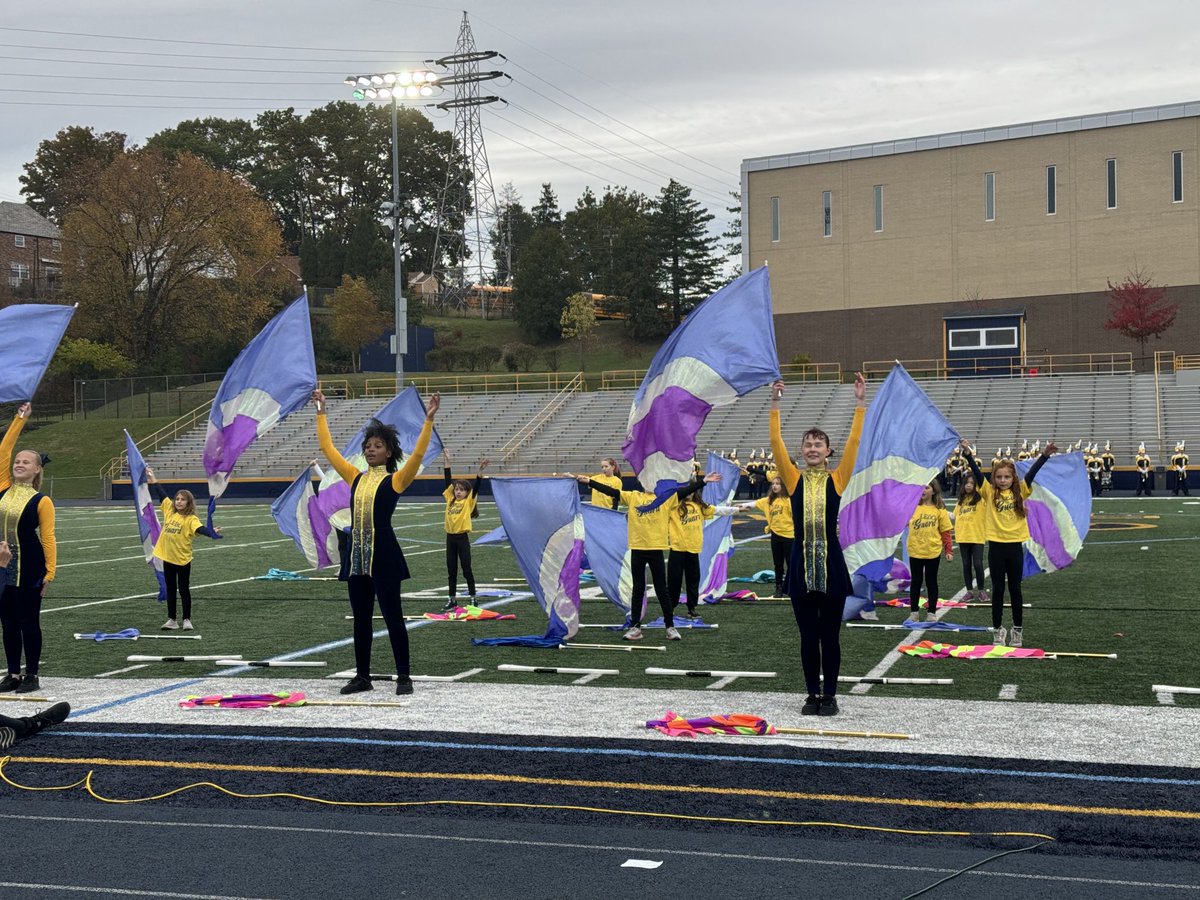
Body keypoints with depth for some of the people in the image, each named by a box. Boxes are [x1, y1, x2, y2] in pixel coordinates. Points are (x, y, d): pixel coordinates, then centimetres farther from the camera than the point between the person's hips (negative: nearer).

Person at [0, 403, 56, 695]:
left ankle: (32, 676, 11)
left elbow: (48, 538, -8)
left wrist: (50, 572, -12)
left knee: (29, 622, 2)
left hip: (30, 569, -5)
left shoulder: (41, 501, -7)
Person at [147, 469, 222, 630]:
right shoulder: (169, 511, 4)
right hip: (167, 558, 5)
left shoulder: (190, 519, -13)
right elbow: (161, 495, 14)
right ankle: (171, 620, 21)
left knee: (184, 590, 5)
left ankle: (187, 620, 14)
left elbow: (200, 528, -30)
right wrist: (152, 478, 21)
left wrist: (211, 532, -50)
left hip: (182, 559, -5)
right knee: (170, 590, 13)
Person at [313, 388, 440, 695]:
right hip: (357, 555, 6)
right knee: (360, 619, 11)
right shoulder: (356, 478, 12)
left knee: (392, 616, -1)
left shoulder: (395, 480, -2)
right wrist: (321, 413, 19)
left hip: (384, 555, -5)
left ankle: (404, 677, 6)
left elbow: (417, 455, -16)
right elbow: (328, 448, 17)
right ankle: (362, 676, 20)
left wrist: (428, 421, -23)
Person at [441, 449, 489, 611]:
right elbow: (448, 480, 7)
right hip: (450, 537, 5)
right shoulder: (450, 500, 7)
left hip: (462, 537, -5)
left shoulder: (469, 502, -3)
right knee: (451, 570, 9)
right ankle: (452, 599, 16)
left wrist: (481, 470, -28)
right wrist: (447, 461, 3)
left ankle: (473, 598, 11)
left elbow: (475, 486, -15)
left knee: (466, 569, 1)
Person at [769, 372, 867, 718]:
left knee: (829, 635, 6)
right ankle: (812, 694, 18)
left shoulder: (837, 479, 2)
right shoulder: (794, 479, 3)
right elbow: (776, 443, -5)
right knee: (808, 636, 8)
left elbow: (853, 443, -7)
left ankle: (830, 695, 16)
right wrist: (775, 404, -12)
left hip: (831, 563, -1)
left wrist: (860, 403, -12)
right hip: (801, 563, 1)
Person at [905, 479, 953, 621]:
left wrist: (949, 550, -4)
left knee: (931, 582, 9)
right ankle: (914, 612, 18)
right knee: (916, 582, 10)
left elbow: (945, 531, -1)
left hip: (933, 552, -1)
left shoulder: (939, 510, -3)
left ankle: (932, 613, 18)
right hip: (915, 552, 1)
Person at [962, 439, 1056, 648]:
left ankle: (1018, 629, 19)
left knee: (1015, 589, 8)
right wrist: (968, 455, -28)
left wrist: (1045, 455, -24)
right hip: (996, 546, -1)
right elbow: (977, 474, -13)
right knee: (998, 589, 6)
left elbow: (1031, 473, -10)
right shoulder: (989, 492, 1)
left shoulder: (1020, 492, 3)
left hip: (1015, 546, 1)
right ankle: (998, 630, 15)